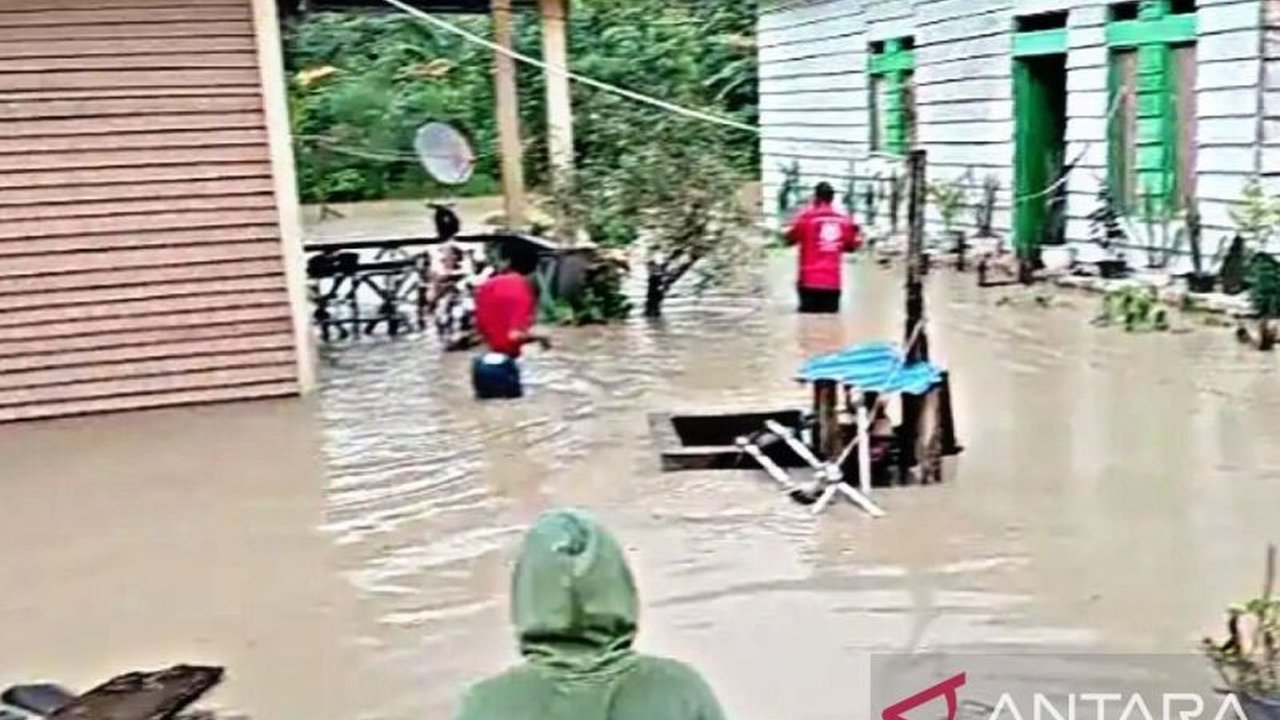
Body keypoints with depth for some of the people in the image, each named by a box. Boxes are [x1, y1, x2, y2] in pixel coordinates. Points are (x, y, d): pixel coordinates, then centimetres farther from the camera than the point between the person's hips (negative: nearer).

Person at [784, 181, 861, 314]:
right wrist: (854, 232, 32)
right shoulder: (844, 219, 5)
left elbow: (790, 239, 3)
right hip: (833, 282, 3)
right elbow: (850, 246, 15)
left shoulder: (806, 216, -5)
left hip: (810, 281, -3)